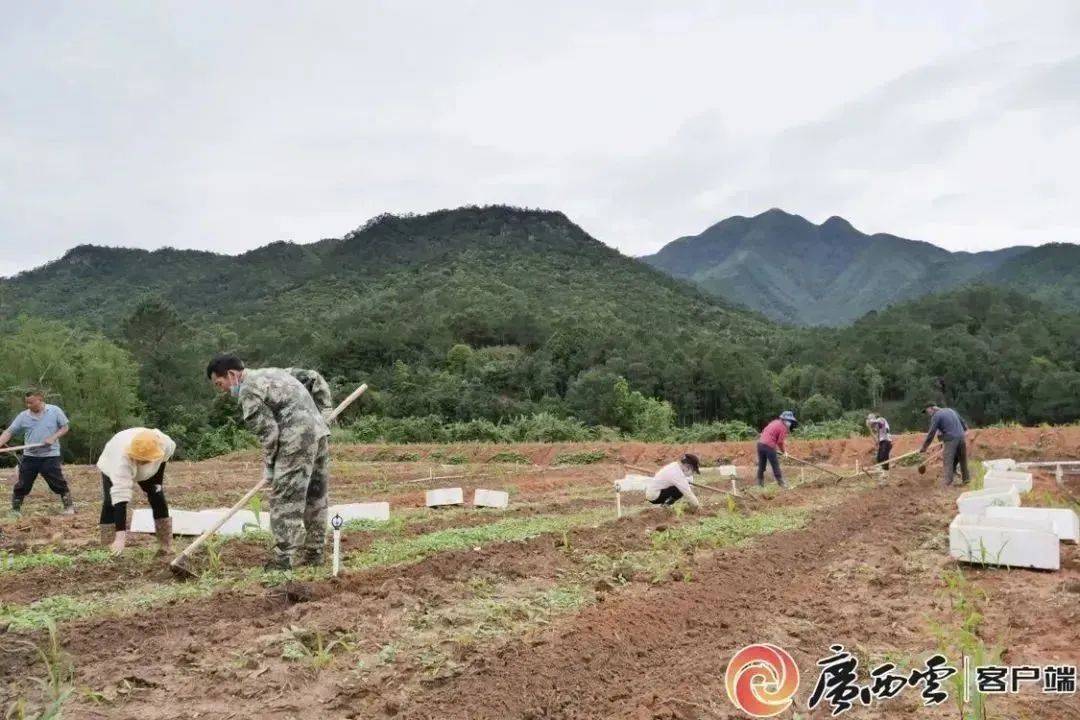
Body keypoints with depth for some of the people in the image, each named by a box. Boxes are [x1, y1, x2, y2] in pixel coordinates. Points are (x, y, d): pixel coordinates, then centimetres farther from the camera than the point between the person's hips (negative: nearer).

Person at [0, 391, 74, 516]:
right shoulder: (23, 416, 1)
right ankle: (15, 509, 20)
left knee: (59, 483, -1)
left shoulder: (54, 411, -4)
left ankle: (69, 506, 9)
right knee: (22, 485, 7)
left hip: (50, 455, -3)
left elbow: (65, 427, 1)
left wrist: (53, 438, -15)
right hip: (30, 456, 3)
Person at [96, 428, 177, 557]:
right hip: (113, 467, -3)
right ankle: (108, 549, -12)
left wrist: (157, 481, -13)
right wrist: (120, 535, -55)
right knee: (111, 502, -21)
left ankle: (166, 546, 2)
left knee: (157, 498, -6)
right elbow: (120, 498, -52)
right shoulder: (122, 459, -48)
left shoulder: (164, 442, -39)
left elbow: (167, 454, -10)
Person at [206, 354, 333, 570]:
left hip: (297, 440, -9)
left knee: (285, 500, -3)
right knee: (315, 497, 13)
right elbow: (314, 378, 23)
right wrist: (323, 412, 20)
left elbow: (269, 432, -10)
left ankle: (284, 558, -2)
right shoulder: (272, 373, 22)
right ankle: (314, 552, 20)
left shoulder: (248, 391, -4)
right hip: (320, 432, 9)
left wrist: (269, 465, 2)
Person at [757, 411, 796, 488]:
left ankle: (760, 484, 17)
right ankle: (781, 484, 7)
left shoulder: (775, 422, 19)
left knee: (761, 465, 13)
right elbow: (780, 442, -7)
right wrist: (784, 451, 9)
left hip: (760, 443, 8)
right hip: (769, 446, -8)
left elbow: (763, 432, 22)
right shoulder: (783, 427, -5)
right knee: (775, 466, 3)